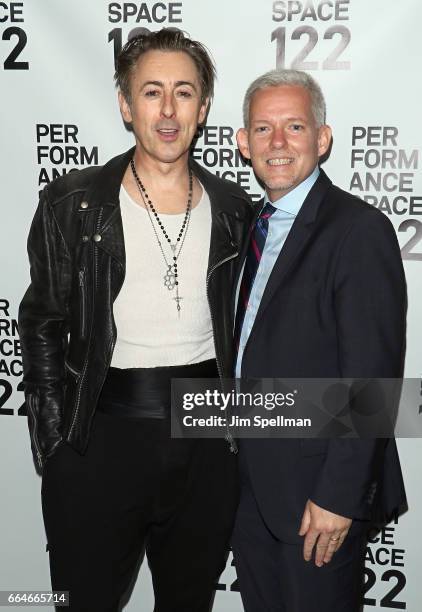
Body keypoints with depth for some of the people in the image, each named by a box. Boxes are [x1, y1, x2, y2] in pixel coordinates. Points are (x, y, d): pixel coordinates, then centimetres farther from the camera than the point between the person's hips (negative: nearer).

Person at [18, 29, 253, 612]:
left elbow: (241, 325, 11)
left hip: (208, 439, 3)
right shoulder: (72, 204, -3)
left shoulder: (234, 210, 4)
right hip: (100, 437, -2)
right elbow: (42, 327, 0)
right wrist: (55, 442, -5)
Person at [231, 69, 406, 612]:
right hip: (247, 474, 7)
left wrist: (338, 495, -19)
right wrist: (232, 457, 9)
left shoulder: (359, 230, -16)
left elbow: (371, 376, -19)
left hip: (317, 485, -7)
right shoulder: (250, 224, 8)